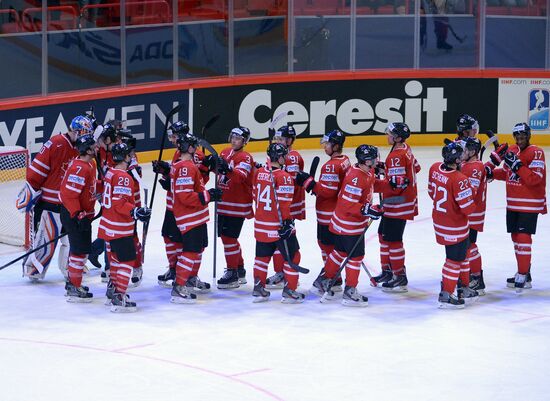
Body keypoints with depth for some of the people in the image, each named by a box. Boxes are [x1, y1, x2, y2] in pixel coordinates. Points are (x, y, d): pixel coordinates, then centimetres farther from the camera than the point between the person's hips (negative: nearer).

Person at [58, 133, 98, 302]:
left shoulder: (89, 165, 9)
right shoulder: (79, 168, -24)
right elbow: (68, 194, -26)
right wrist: (79, 216, -26)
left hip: (82, 214, 11)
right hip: (73, 216, -11)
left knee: (81, 248, 20)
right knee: (81, 249, -7)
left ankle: (72, 282, 32)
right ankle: (74, 289, -2)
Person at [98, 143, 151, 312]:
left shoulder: (110, 173, 9)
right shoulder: (123, 178, -20)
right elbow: (119, 203, -27)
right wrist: (135, 211, -36)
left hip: (109, 226, 10)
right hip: (119, 229, -10)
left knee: (116, 257, 24)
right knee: (127, 260, -8)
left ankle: (112, 290, 37)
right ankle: (118, 298, -12)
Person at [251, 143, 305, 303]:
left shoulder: (259, 173, 4)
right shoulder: (284, 177, -17)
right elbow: (284, 204, -21)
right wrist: (287, 223, -17)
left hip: (261, 224, 7)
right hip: (278, 226, -7)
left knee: (262, 255, 18)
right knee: (292, 256, 6)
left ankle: (258, 289, 20)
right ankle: (289, 291, 7)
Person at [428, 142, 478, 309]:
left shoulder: (434, 168, -5)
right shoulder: (459, 179, -28)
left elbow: (432, 192, 9)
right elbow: (468, 208, -24)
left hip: (439, 219, 8)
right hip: (455, 226, -8)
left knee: (462, 254, 23)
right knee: (454, 259, 5)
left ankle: (464, 289, 34)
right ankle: (446, 295, 11)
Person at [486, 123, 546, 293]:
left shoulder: (536, 153, -14)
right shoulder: (512, 151, 9)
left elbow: (534, 179, -22)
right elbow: (507, 173, 19)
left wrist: (517, 164, -28)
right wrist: (492, 171, 2)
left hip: (529, 205, -8)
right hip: (512, 203, 8)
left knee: (523, 238, -11)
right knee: (516, 237, 13)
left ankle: (523, 276, -7)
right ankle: (523, 273, 24)